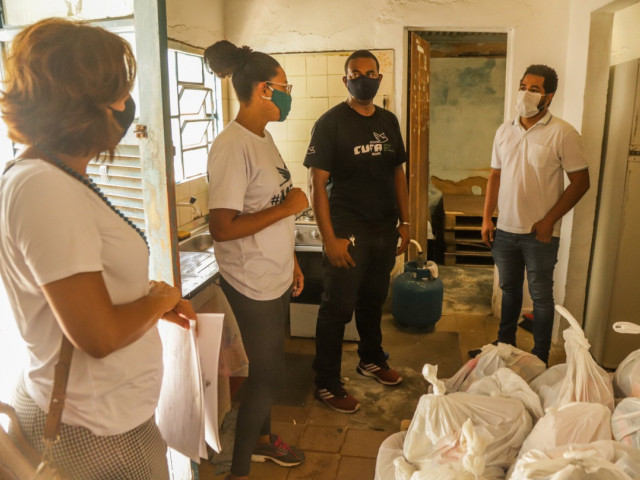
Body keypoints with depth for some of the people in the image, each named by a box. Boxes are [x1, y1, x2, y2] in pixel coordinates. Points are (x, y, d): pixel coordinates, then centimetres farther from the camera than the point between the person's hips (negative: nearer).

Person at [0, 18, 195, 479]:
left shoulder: (47, 177, 5)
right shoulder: (44, 189, -26)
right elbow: (100, 335, -27)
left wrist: (156, 300, 6)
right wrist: (160, 298, -11)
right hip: (97, 434, -9)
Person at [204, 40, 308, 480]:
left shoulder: (263, 137, 7)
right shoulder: (232, 146, -22)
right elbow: (221, 227, -27)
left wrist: (291, 261, 16)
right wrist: (288, 207, -21)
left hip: (276, 278, 9)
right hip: (252, 284, -9)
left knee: (268, 368, 23)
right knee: (267, 376, 5)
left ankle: (262, 438, 46)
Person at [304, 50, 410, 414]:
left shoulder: (389, 121, 10)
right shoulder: (331, 123, -9)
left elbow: (398, 173, 15)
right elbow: (318, 183, -13)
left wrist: (405, 221, 10)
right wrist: (330, 238, -18)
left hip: (385, 229, 6)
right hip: (348, 232, -6)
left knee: (374, 300, 20)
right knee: (338, 308, 1)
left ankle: (372, 359, 40)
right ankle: (327, 384, 14)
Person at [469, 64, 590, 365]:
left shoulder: (562, 133, -10)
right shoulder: (505, 131, 6)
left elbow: (580, 181, -9)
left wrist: (549, 220, -14)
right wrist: (486, 218, 4)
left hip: (540, 233, -5)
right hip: (505, 229, 5)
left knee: (540, 295, 7)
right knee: (509, 289, 19)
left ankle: (540, 358, 23)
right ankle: (505, 344, 36)